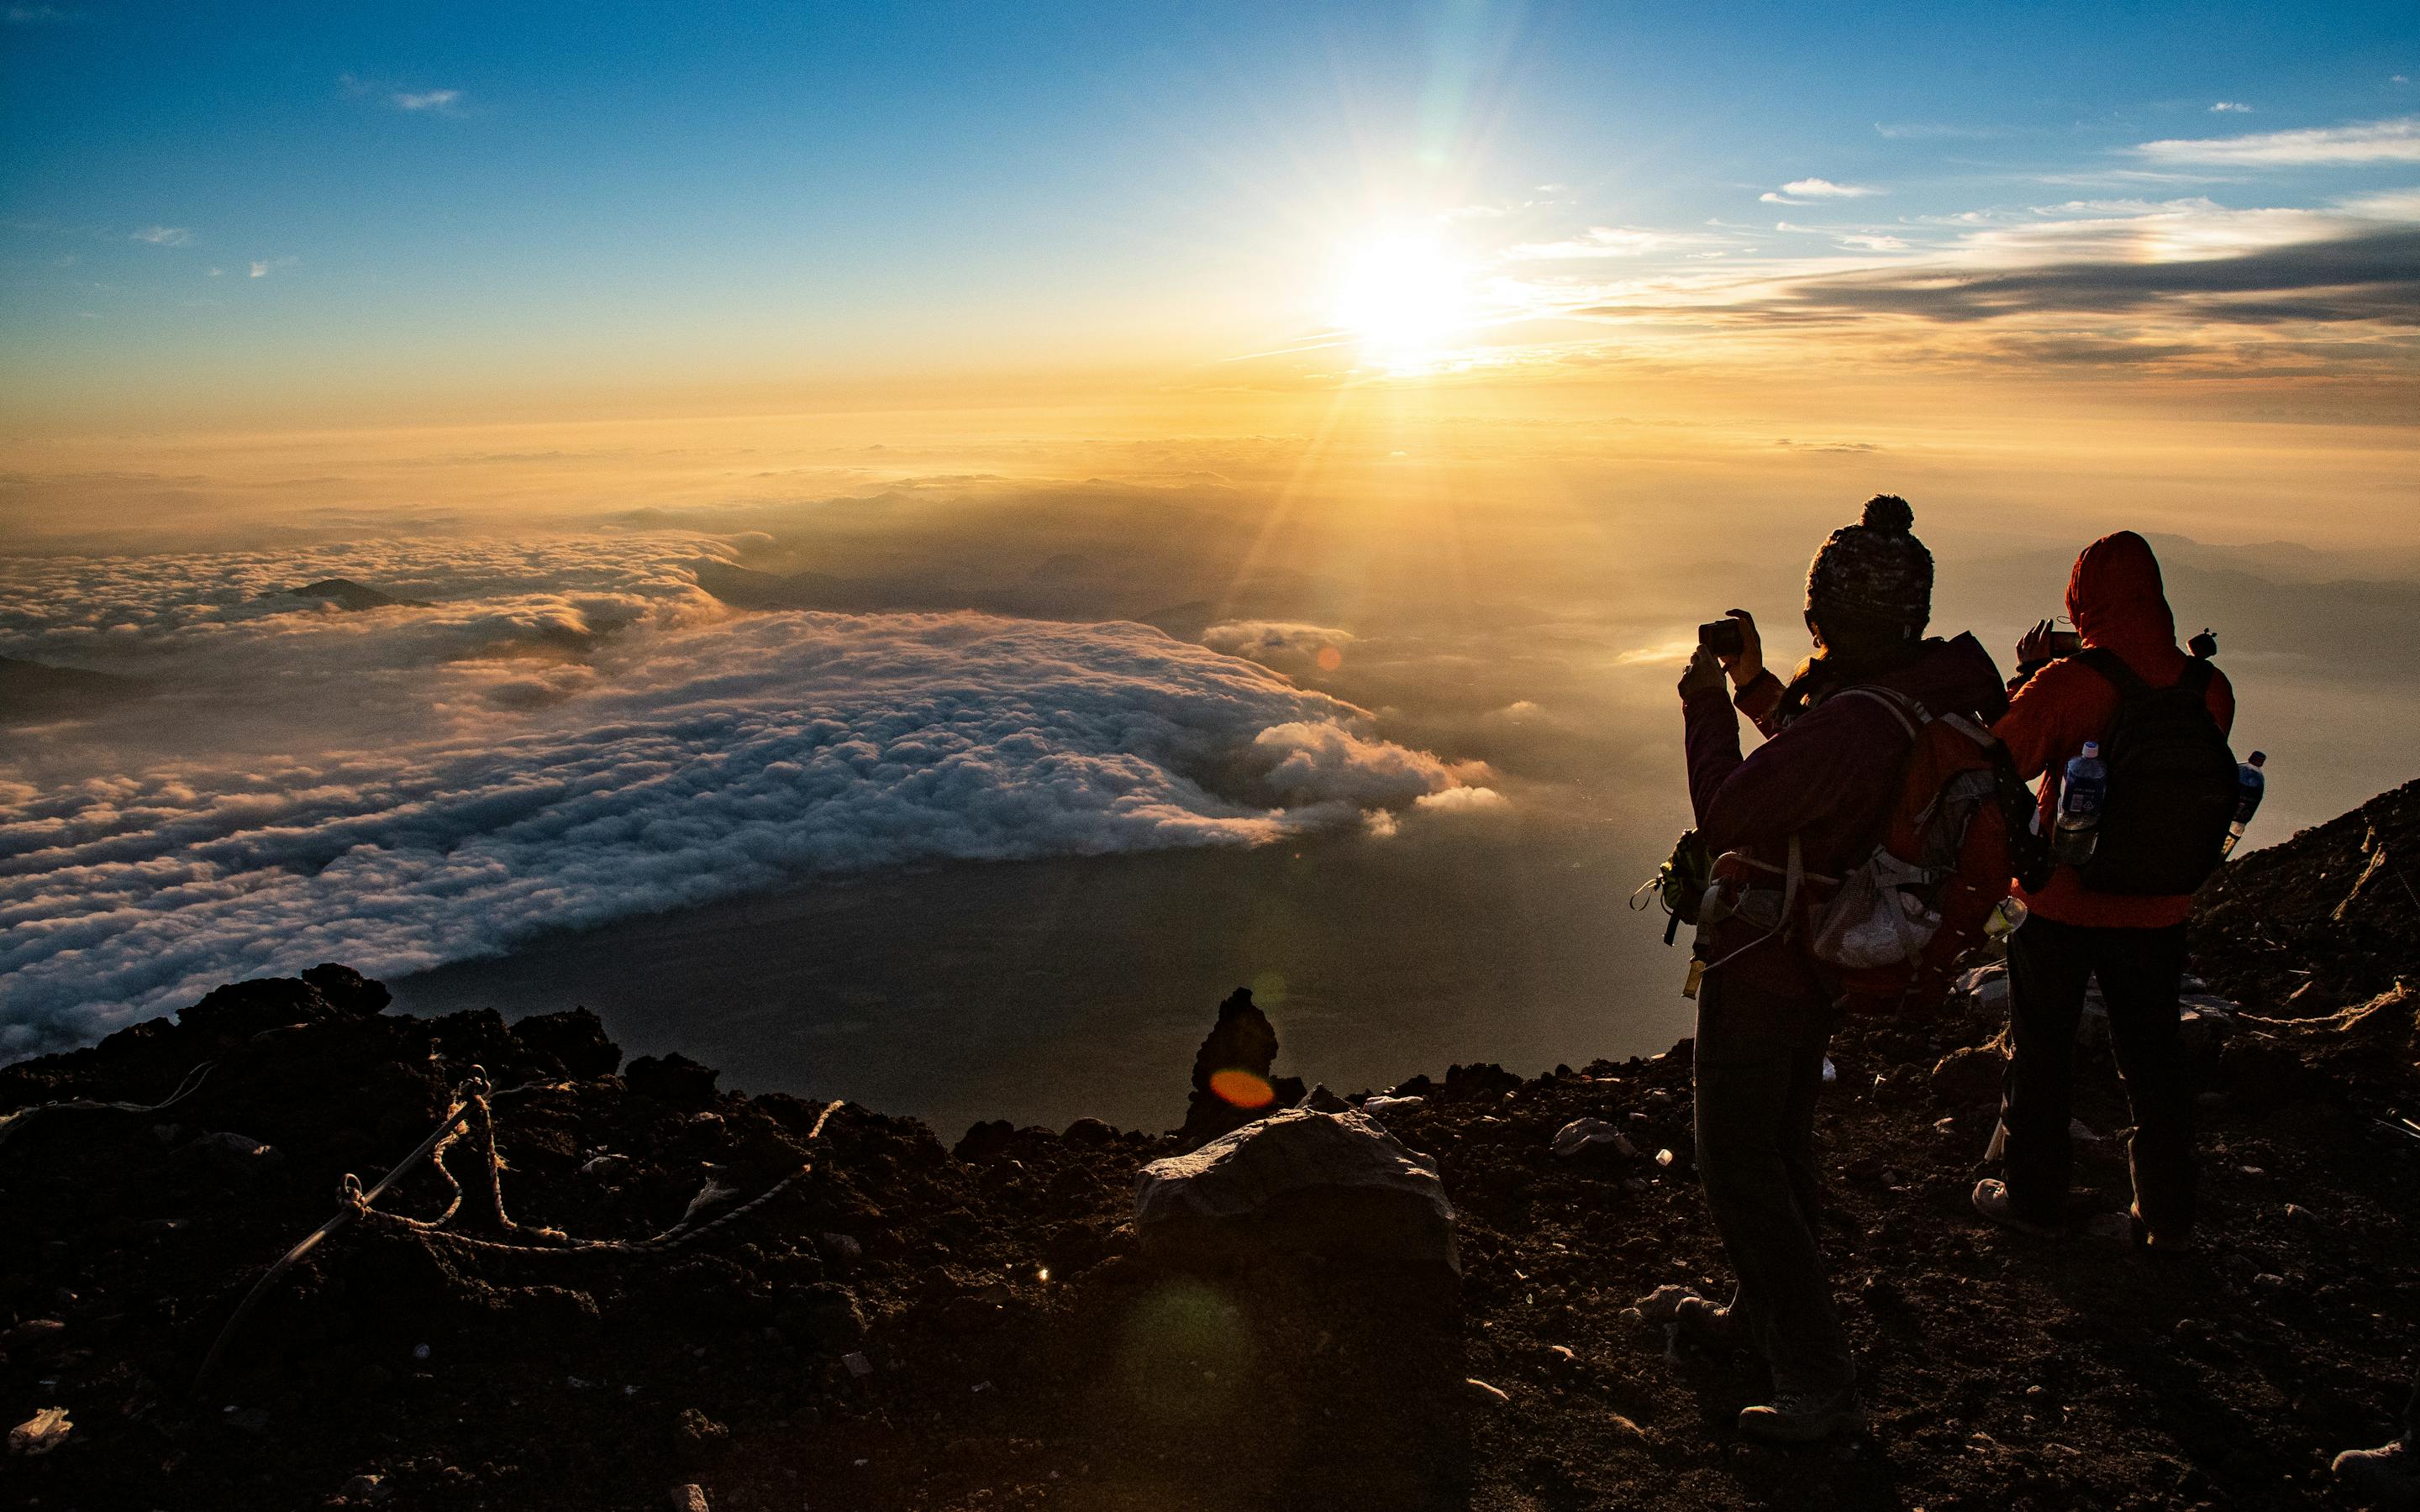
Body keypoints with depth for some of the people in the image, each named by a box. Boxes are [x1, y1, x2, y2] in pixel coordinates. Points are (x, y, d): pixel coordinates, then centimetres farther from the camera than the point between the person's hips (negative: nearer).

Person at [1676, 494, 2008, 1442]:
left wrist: (1705, 702, -12)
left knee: (1737, 1169, 4)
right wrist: (1754, 683, 4)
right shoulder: (1934, 689, -4)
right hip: (1829, 960, 9)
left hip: (1761, 968, -9)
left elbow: (1725, 815, -23)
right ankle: (1766, 1315, 44)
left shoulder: (1850, 726, -34)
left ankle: (1819, 1388, 11)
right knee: (1782, 1141, 25)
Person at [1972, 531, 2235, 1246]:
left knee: (2041, 1051, 14)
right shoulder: (2208, 688, -8)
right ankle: (2167, 1213, 28)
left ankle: (2032, 1196, 26)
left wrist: (2026, 676, 0)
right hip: (2159, 909, 4)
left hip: (2062, 901, -4)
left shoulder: (2064, 684, -22)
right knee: (2153, 1056, 18)